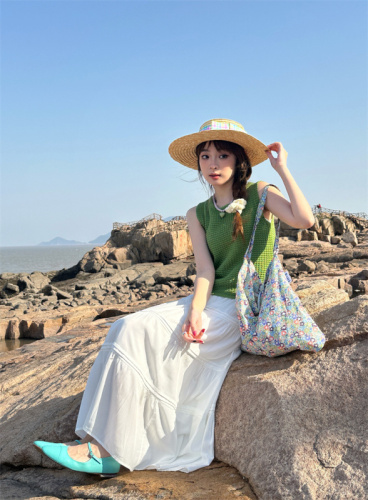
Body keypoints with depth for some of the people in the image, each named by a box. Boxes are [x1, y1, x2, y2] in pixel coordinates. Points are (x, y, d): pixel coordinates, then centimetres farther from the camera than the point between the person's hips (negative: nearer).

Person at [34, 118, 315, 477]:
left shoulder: (259, 195, 1)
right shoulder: (198, 215, 13)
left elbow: (304, 220, -18)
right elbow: (205, 270, 0)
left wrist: (282, 167, -12)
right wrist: (195, 311, -19)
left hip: (243, 309, -6)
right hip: (211, 302, 6)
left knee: (138, 334, -22)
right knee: (126, 329, -17)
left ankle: (107, 450, -15)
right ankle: (101, 442, -20)